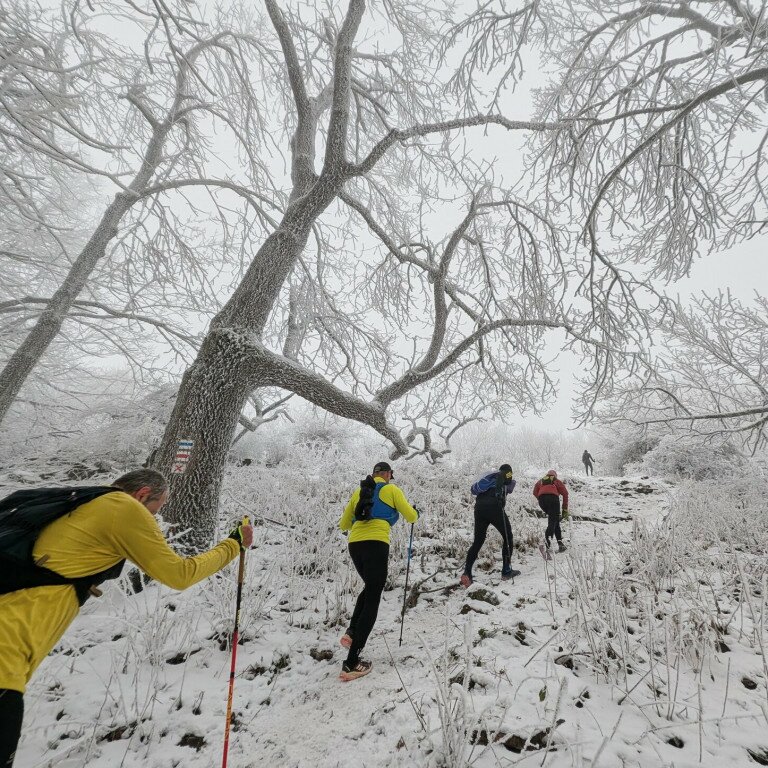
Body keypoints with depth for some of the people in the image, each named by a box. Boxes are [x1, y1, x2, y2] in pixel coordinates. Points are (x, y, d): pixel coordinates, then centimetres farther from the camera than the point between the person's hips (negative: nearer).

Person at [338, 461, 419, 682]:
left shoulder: (359, 491, 19)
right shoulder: (392, 489, 7)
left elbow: (343, 525, 23)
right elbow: (411, 517, 9)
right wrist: (415, 512, 32)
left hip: (355, 544, 6)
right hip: (376, 544, -5)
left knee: (369, 588, 29)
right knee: (372, 600, 2)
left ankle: (351, 633, 14)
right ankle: (351, 663, 0)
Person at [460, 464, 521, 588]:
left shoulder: (489, 475, 31)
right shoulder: (506, 474, 20)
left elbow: (473, 489, 27)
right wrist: (499, 493, -3)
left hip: (479, 508, 5)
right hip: (493, 506, -5)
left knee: (478, 541, 9)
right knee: (508, 536, 14)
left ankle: (467, 572, -3)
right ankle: (506, 571, 14)